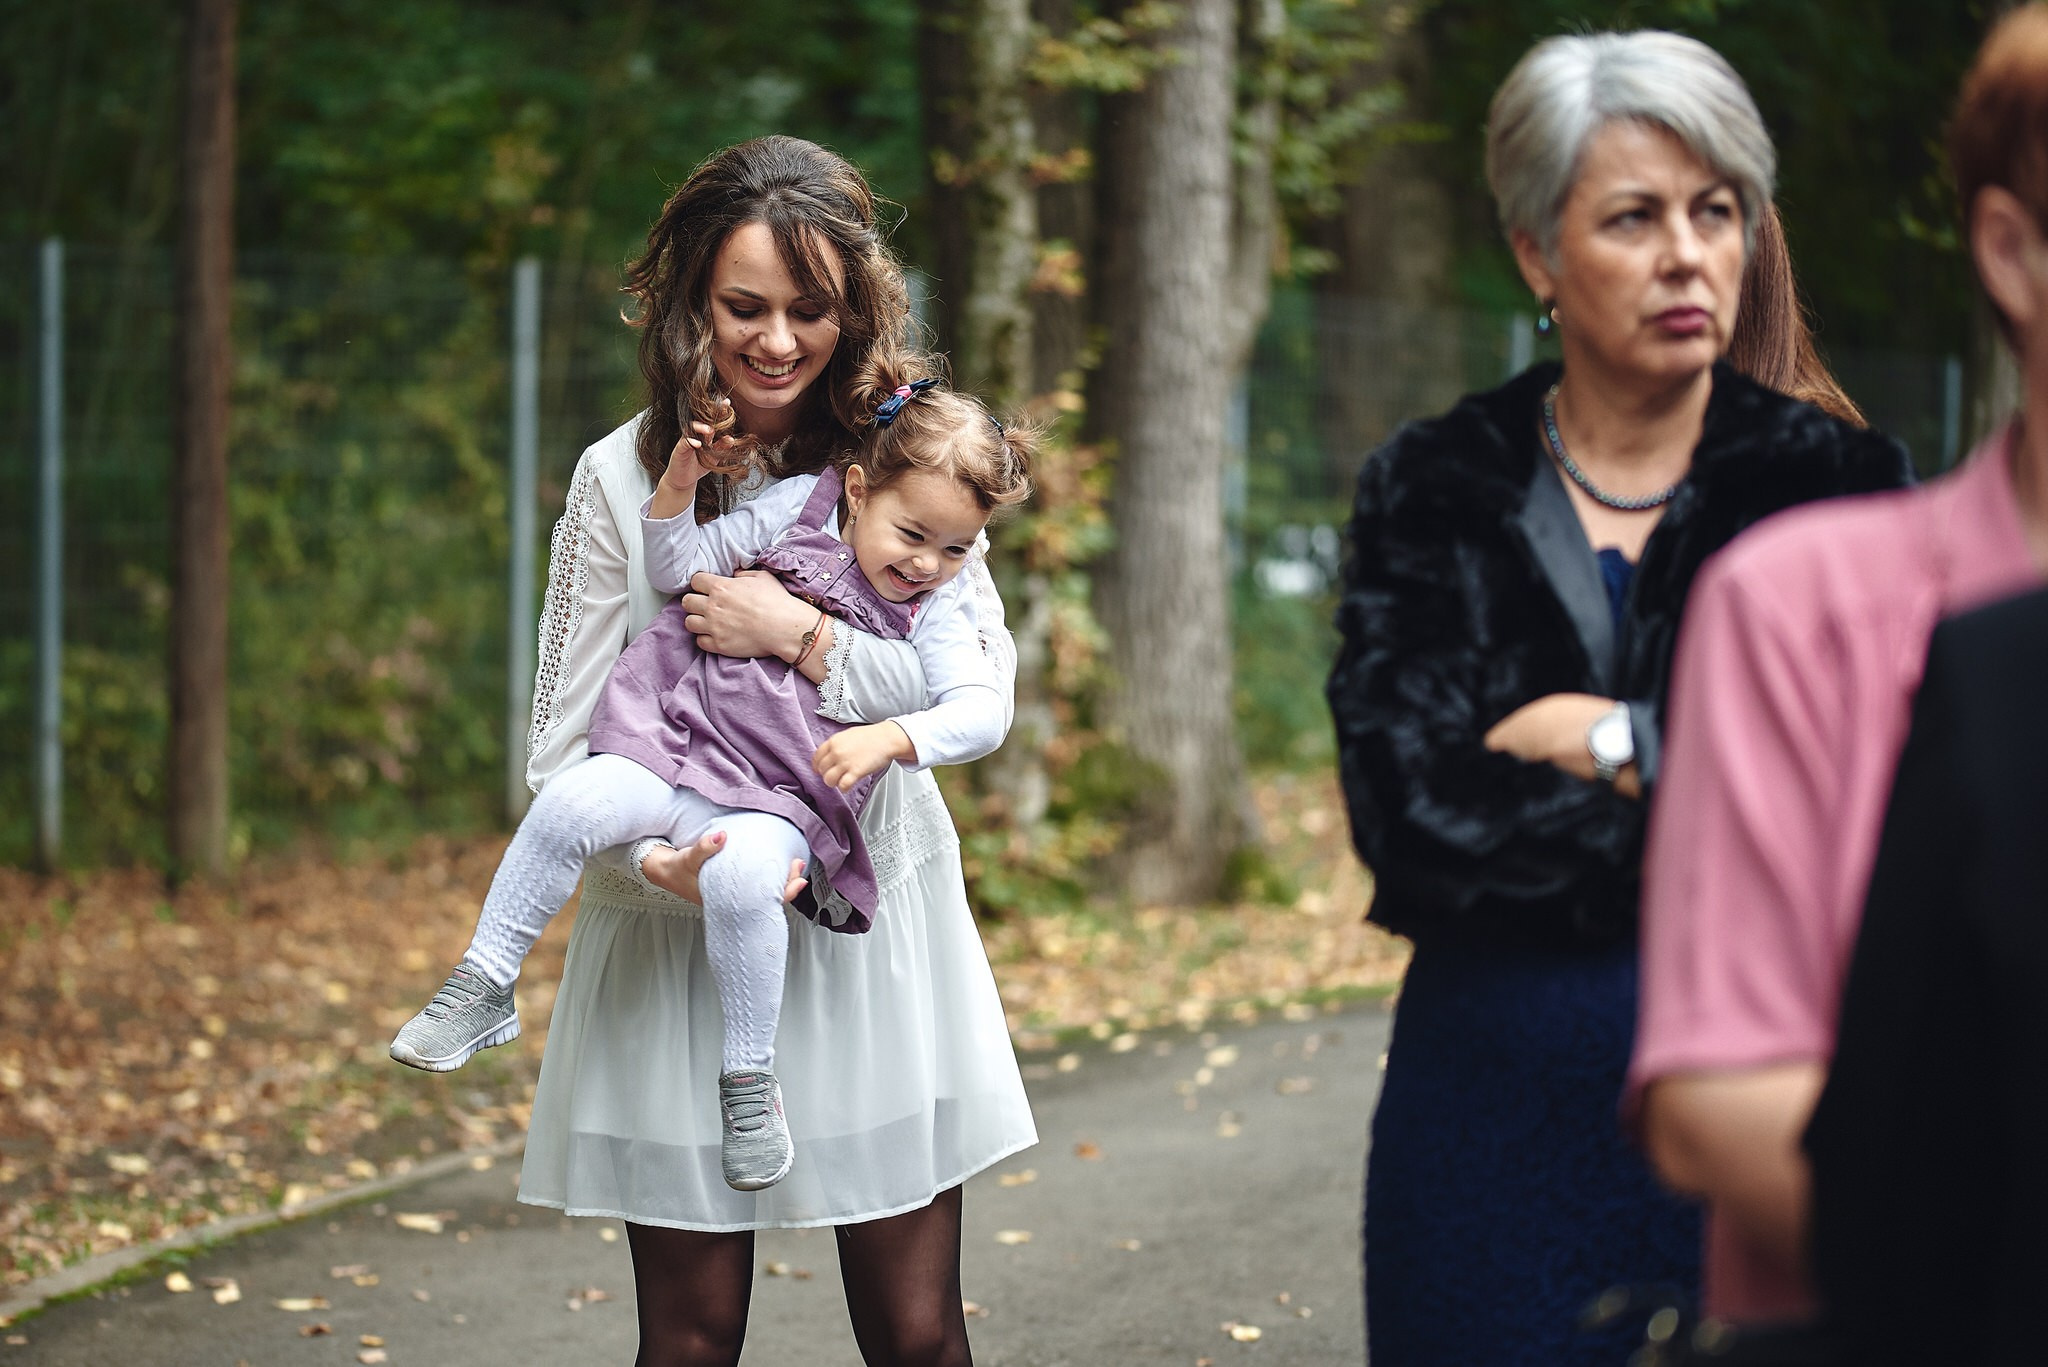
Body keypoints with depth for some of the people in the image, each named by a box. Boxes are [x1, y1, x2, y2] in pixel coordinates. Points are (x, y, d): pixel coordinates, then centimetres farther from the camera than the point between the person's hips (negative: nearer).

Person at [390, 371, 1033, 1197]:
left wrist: (891, 738, -26)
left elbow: (981, 711, -9)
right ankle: (483, 989, -8)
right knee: (570, 805, -25)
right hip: (672, 742, 2)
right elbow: (680, 568, 12)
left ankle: (749, 1081, -15)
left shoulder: (935, 608, 6)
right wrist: (679, 487, -6)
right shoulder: (801, 507, 8)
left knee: (742, 878, -34)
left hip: (776, 797, -2)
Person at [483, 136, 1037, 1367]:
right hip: (677, 941, -1)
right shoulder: (625, 480, -3)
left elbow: (985, 686, -5)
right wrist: (660, 861, -22)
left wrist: (802, 636, -17)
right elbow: (561, 752, -3)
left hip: (876, 929, 1)